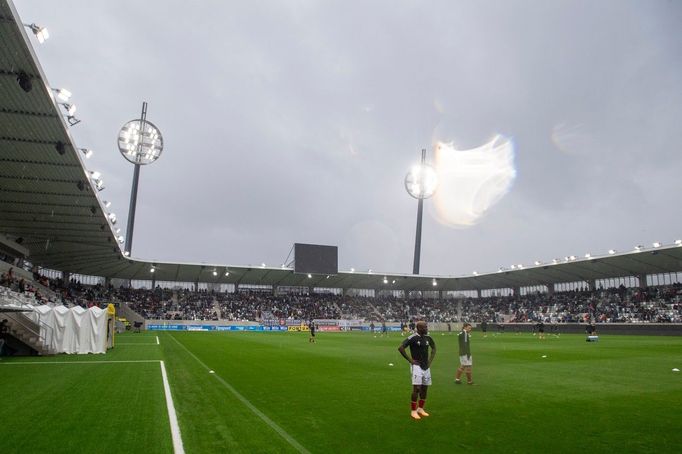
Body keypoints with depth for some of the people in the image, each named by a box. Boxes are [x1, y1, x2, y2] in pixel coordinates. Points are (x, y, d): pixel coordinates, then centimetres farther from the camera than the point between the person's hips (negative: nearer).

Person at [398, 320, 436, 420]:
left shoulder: (428, 337, 4)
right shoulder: (413, 338, -16)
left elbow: (434, 348, 23)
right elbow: (400, 348, -18)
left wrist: (430, 360, 12)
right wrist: (410, 360, -14)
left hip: (426, 366, 7)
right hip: (416, 366, -7)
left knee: (424, 388, 12)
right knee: (416, 388, -10)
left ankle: (420, 409, 27)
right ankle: (413, 411, 3)